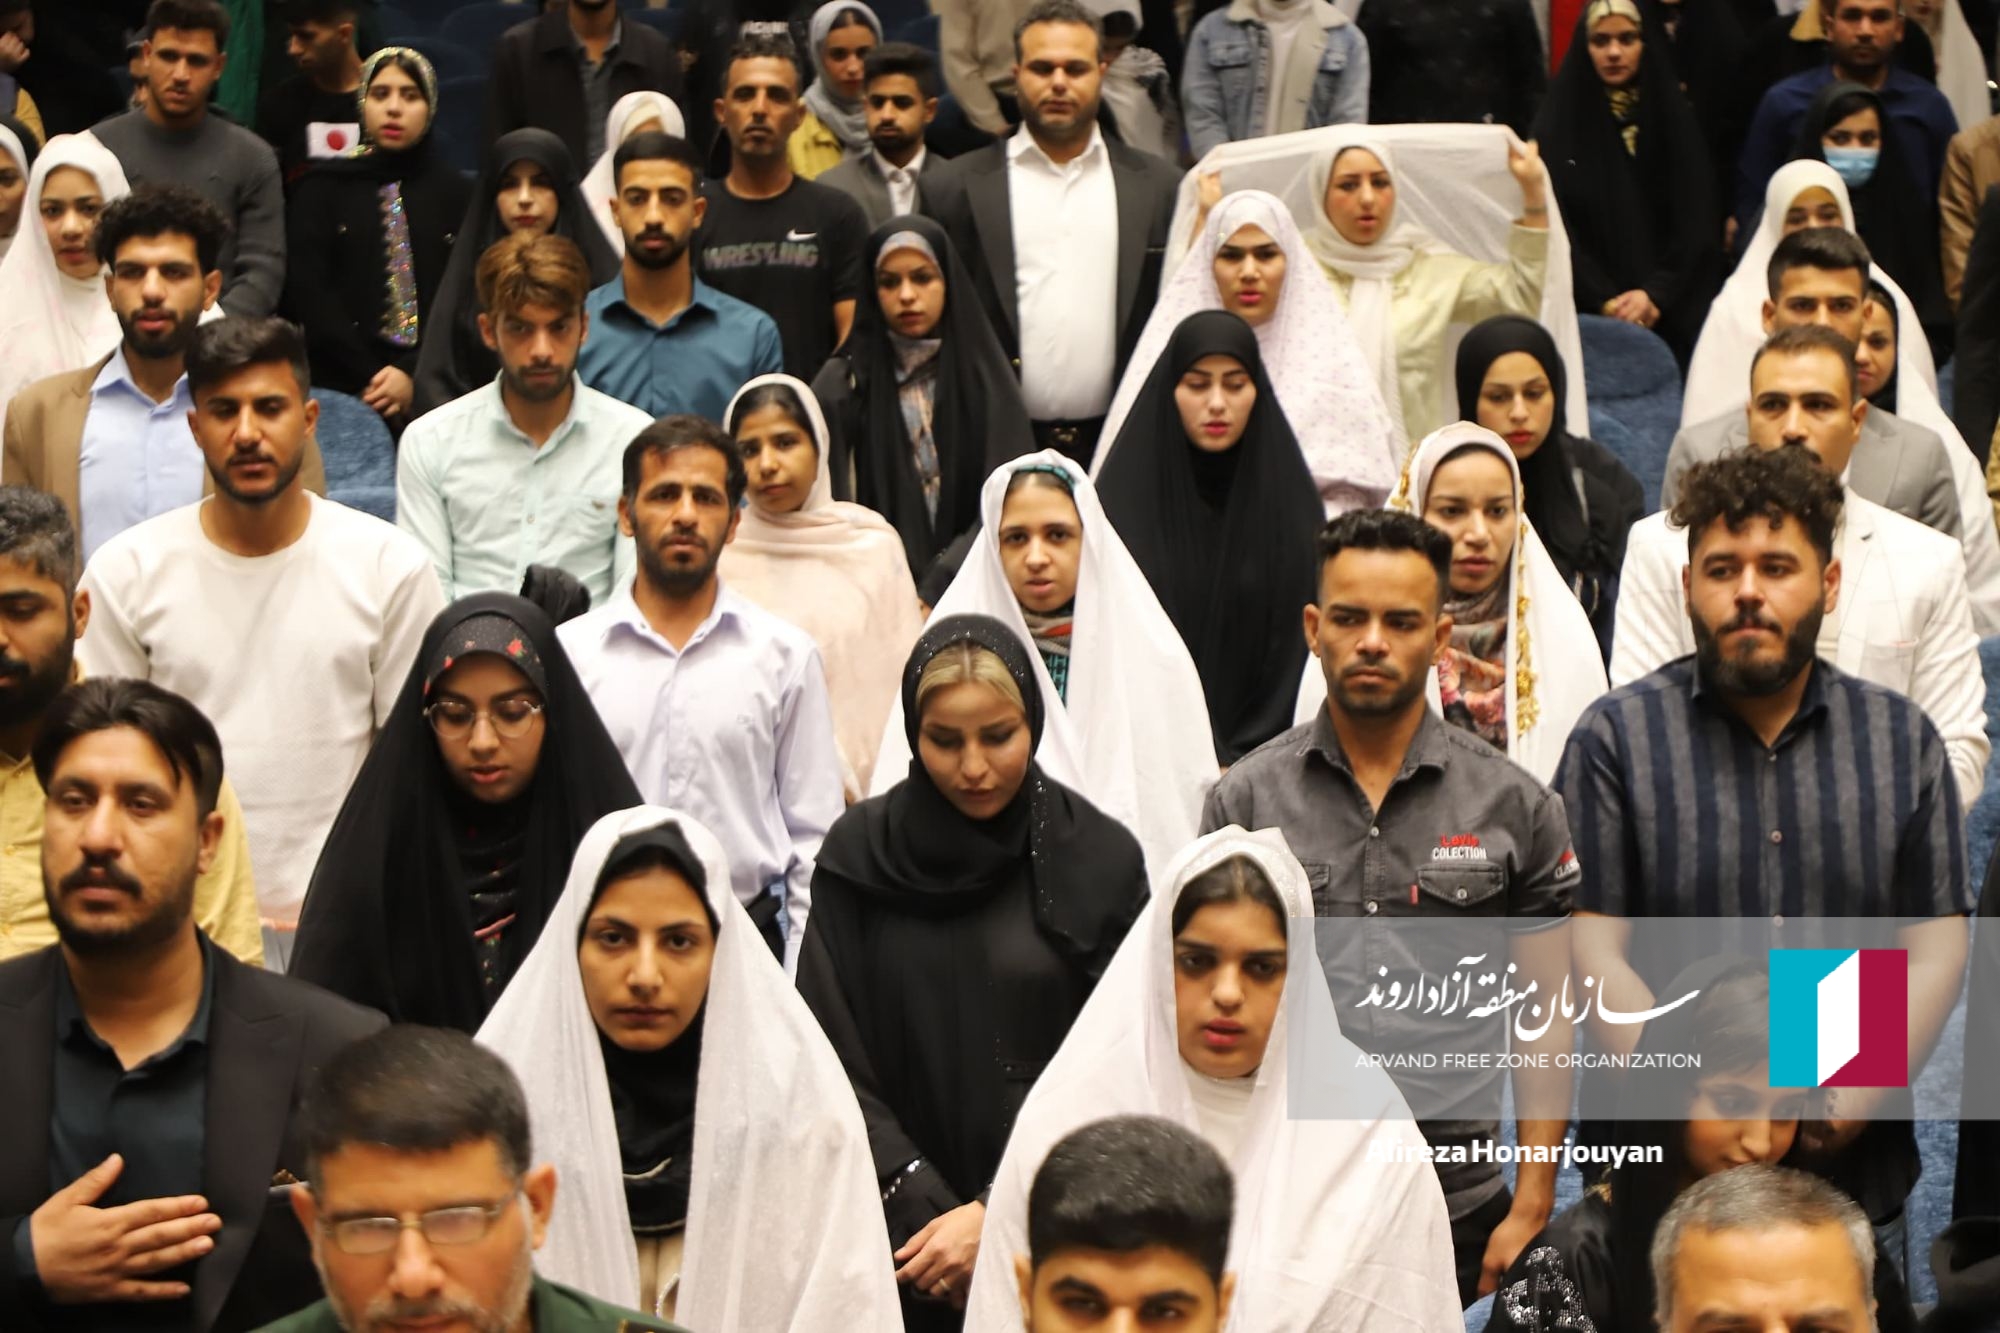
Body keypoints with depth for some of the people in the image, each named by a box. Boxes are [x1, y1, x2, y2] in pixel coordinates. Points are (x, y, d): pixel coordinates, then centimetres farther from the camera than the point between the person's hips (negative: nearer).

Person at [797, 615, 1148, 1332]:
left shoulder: (1101, 861, -3)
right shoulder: (860, 855, -1)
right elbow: (836, 1064, -3)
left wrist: (1000, 1217, -14)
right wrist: (923, 1213, -13)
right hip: (898, 1243, 1)